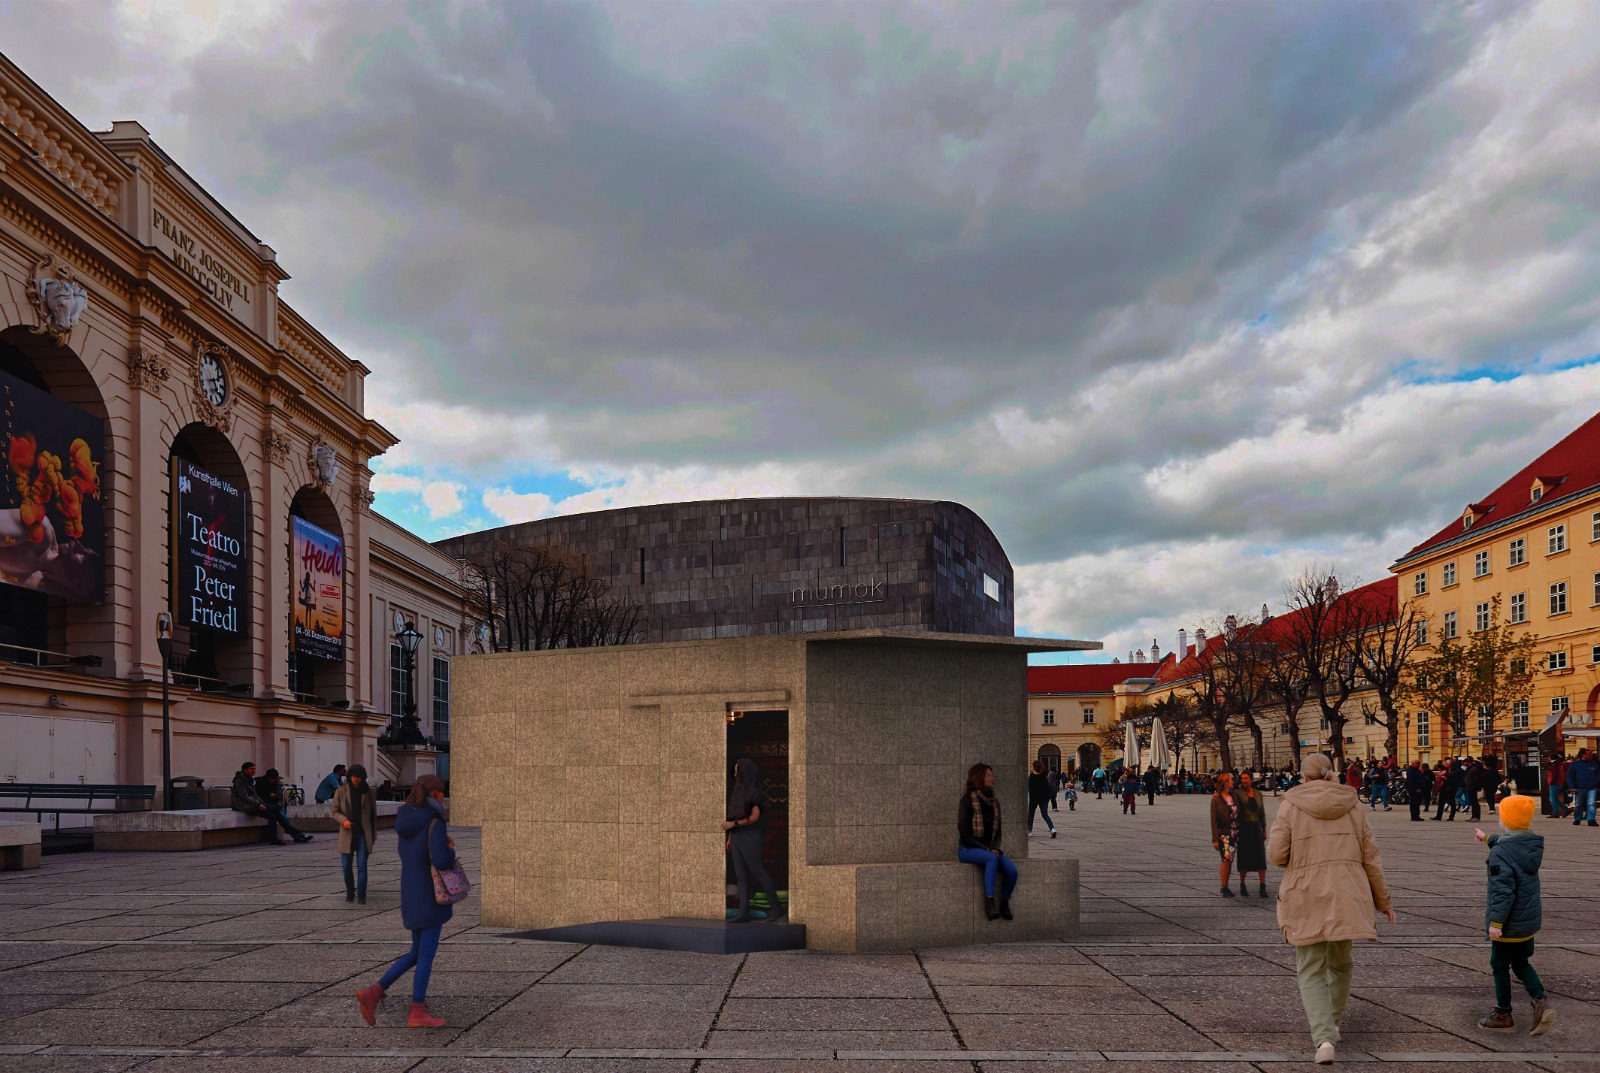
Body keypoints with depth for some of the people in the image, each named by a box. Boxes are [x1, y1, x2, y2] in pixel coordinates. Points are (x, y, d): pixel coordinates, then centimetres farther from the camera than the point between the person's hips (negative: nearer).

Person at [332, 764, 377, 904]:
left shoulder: (369, 792, 3)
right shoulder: (340, 792, 2)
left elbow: (373, 814, 8)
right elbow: (335, 811, 4)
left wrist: (374, 835, 9)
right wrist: (343, 820, -17)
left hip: (363, 834, -1)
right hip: (347, 833, 1)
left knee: (362, 866, -7)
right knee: (347, 866, 6)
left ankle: (361, 894, -2)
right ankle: (350, 893, 24)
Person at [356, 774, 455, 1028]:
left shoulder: (404, 820, 7)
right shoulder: (434, 822, -18)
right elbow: (441, 860, -29)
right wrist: (451, 850, -6)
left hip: (411, 894, 8)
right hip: (430, 896, -8)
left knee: (417, 953, 18)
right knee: (427, 954, 2)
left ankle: (374, 992, 9)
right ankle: (418, 1014, 8)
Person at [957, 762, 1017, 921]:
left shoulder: (994, 802, 9)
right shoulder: (967, 800, -10)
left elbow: (997, 832, 14)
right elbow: (964, 834, -14)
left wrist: (995, 848, -7)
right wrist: (987, 850, -18)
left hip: (989, 849, 6)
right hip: (968, 849, -6)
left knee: (1012, 870, -21)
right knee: (992, 859, -37)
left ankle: (1004, 903, 2)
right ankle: (989, 902, -35)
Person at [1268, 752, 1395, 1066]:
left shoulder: (1291, 805, -4)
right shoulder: (1351, 805, 4)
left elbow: (1277, 855, -8)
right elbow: (1370, 857, 5)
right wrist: (1384, 901, 15)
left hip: (1307, 898, -3)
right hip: (1346, 896, 3)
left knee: (1311, 973, 3)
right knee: (1340, 961, 25)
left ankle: (1324, 1040, -14)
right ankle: (1333, 1023, 36)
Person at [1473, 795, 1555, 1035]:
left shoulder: (1499, 853, -25)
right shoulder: (1533, 845, 1)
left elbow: (1503, 891, -28)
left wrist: (1496, 921, -23)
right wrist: (1488, 838, 39)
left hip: (1509, 925, -8)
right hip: (1530, 920, 8)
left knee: (1500, 967, 9)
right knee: (1521, 963, 22)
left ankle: (1503, 1015, 20)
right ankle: (1541, 1003, 4)